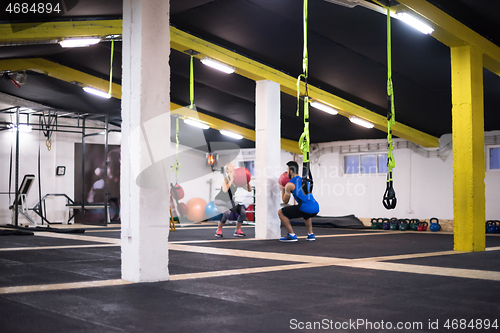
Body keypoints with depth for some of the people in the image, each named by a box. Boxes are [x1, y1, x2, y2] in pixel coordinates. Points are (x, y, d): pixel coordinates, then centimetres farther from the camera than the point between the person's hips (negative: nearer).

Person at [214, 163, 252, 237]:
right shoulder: (226, 179, -26)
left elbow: (249, 190, -10)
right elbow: (224, 190, -46)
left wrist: (247, 181, -27)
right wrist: (231, 180, -44)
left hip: (230, 201, 6)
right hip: (220, 201, -6)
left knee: (243, 213, -12)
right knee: (227, 213, -34)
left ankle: (237, 231, 7)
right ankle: (218, 231, -11)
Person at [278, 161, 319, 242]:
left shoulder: (289, 185, -1)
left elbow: (285, 201, 11)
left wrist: (282, 189, 27)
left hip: (306, 209, -8)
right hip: (316, 208, 8)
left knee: (281, 213, 8)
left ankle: (292, 235, 3)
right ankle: (310, 234, 29)